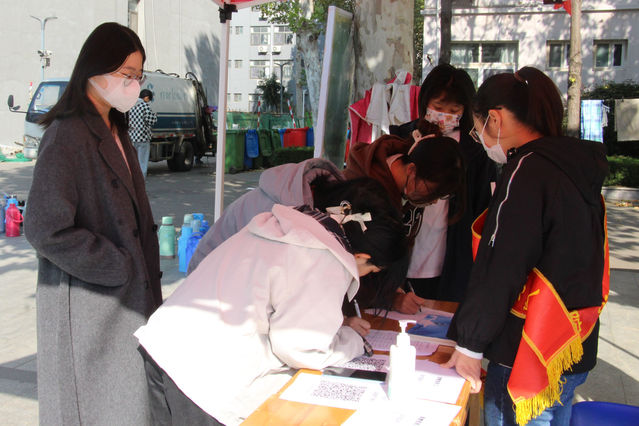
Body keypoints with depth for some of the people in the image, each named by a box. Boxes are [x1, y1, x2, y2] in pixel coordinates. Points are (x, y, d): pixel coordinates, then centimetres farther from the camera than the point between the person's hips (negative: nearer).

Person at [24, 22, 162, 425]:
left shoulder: (115, 130, 11)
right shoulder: (68, 135, -17)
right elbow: (46, 229, -23)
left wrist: (145, 269, 10)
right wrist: (118, 267, -16)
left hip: (127, 292, 8)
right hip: (87, 300, -8)